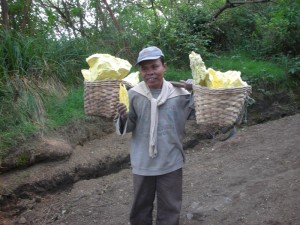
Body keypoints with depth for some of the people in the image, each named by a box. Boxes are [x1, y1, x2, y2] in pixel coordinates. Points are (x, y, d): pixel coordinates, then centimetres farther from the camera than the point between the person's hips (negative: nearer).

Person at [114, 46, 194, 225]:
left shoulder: (179, 93, -8)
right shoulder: (133, 95, -6)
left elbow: (196, 115, -3)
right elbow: (128, 127, -1)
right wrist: (123, 118, -22)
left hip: (171, 163, 0)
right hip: (142, 163, 1)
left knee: (170, 207, 18)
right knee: (141, 206, 21)